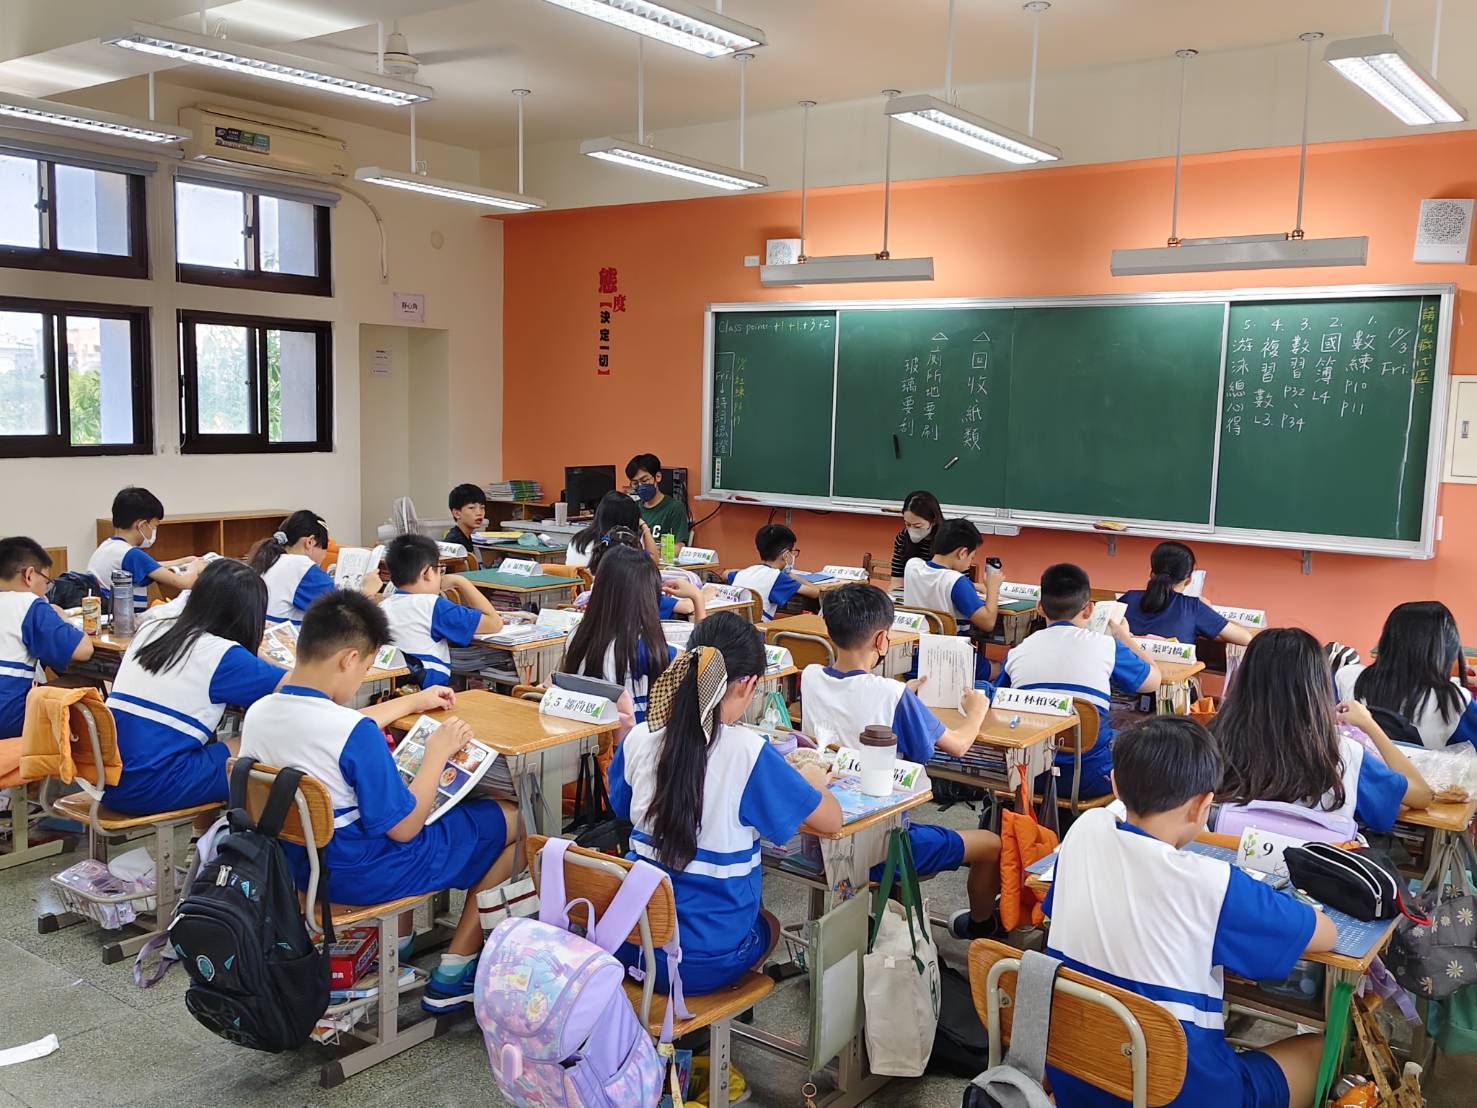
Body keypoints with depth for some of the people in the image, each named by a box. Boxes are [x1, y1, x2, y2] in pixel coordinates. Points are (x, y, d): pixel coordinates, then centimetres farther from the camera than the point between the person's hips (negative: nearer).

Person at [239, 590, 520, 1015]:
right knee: (512, 820, 6)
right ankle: (452, 976, 13)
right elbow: (404, 828, -21)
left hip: (293, 863, 8)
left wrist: (410, 702, 24)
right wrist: (438, 752, -9)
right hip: (358, 875, -8)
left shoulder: (257, 713, -6)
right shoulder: (356, 733, -30)